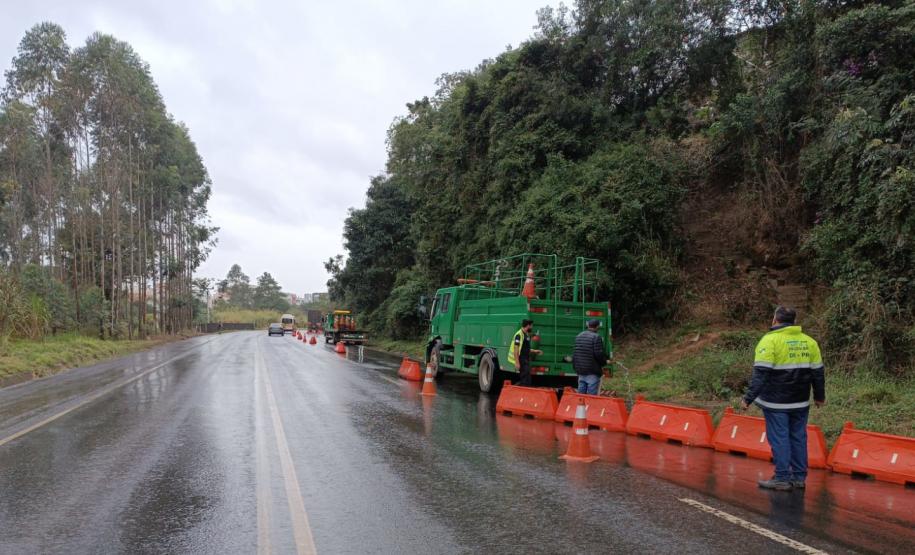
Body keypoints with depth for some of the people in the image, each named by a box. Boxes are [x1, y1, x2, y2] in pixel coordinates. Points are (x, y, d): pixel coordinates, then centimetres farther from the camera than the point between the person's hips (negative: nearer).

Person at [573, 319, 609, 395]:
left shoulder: (579, 336, 12)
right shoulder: (596, 337, -12)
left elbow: (574, 353, 15)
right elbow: (599, 354, -16)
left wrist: (575, 366, 21)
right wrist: (604, 362, 3)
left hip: (580, 370, 7)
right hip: (592, 371, -7)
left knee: (581, 393, 12)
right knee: (592, 394, -5)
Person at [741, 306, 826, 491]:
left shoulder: (769, 340, -11)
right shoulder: (809, 342, 8)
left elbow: (760, 374, -17)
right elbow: (818, 372, 13)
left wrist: (748, 398, -15)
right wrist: (819, 396, 25)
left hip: (776, 402, -6)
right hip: (800, 402, 6)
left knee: (779, 438, 0)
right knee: (798, 437, 13)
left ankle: (782, 478, 3)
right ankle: (799, 477, 19)